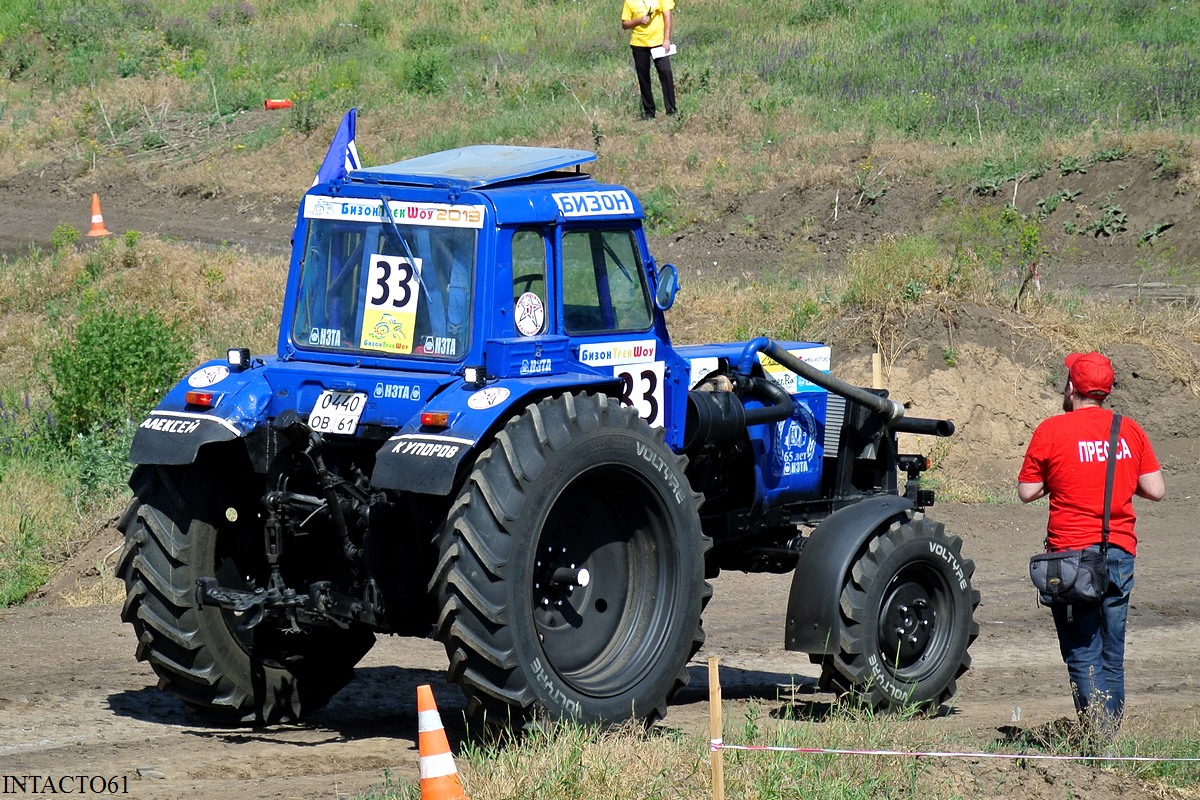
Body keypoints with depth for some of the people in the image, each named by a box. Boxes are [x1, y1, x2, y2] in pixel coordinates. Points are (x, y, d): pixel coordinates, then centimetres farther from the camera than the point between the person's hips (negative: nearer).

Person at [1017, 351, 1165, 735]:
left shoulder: (1052, 430, -5)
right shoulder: (1129, 431, 4)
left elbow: (1027, 492, -1)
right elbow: (1155, 490, 4)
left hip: (1072, 552, -4)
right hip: (1121, 551, 4)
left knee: (1082, 654, -3)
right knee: (1112, 655, 12)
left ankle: (1097, 733, -12)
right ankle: (1112, 729, 13)